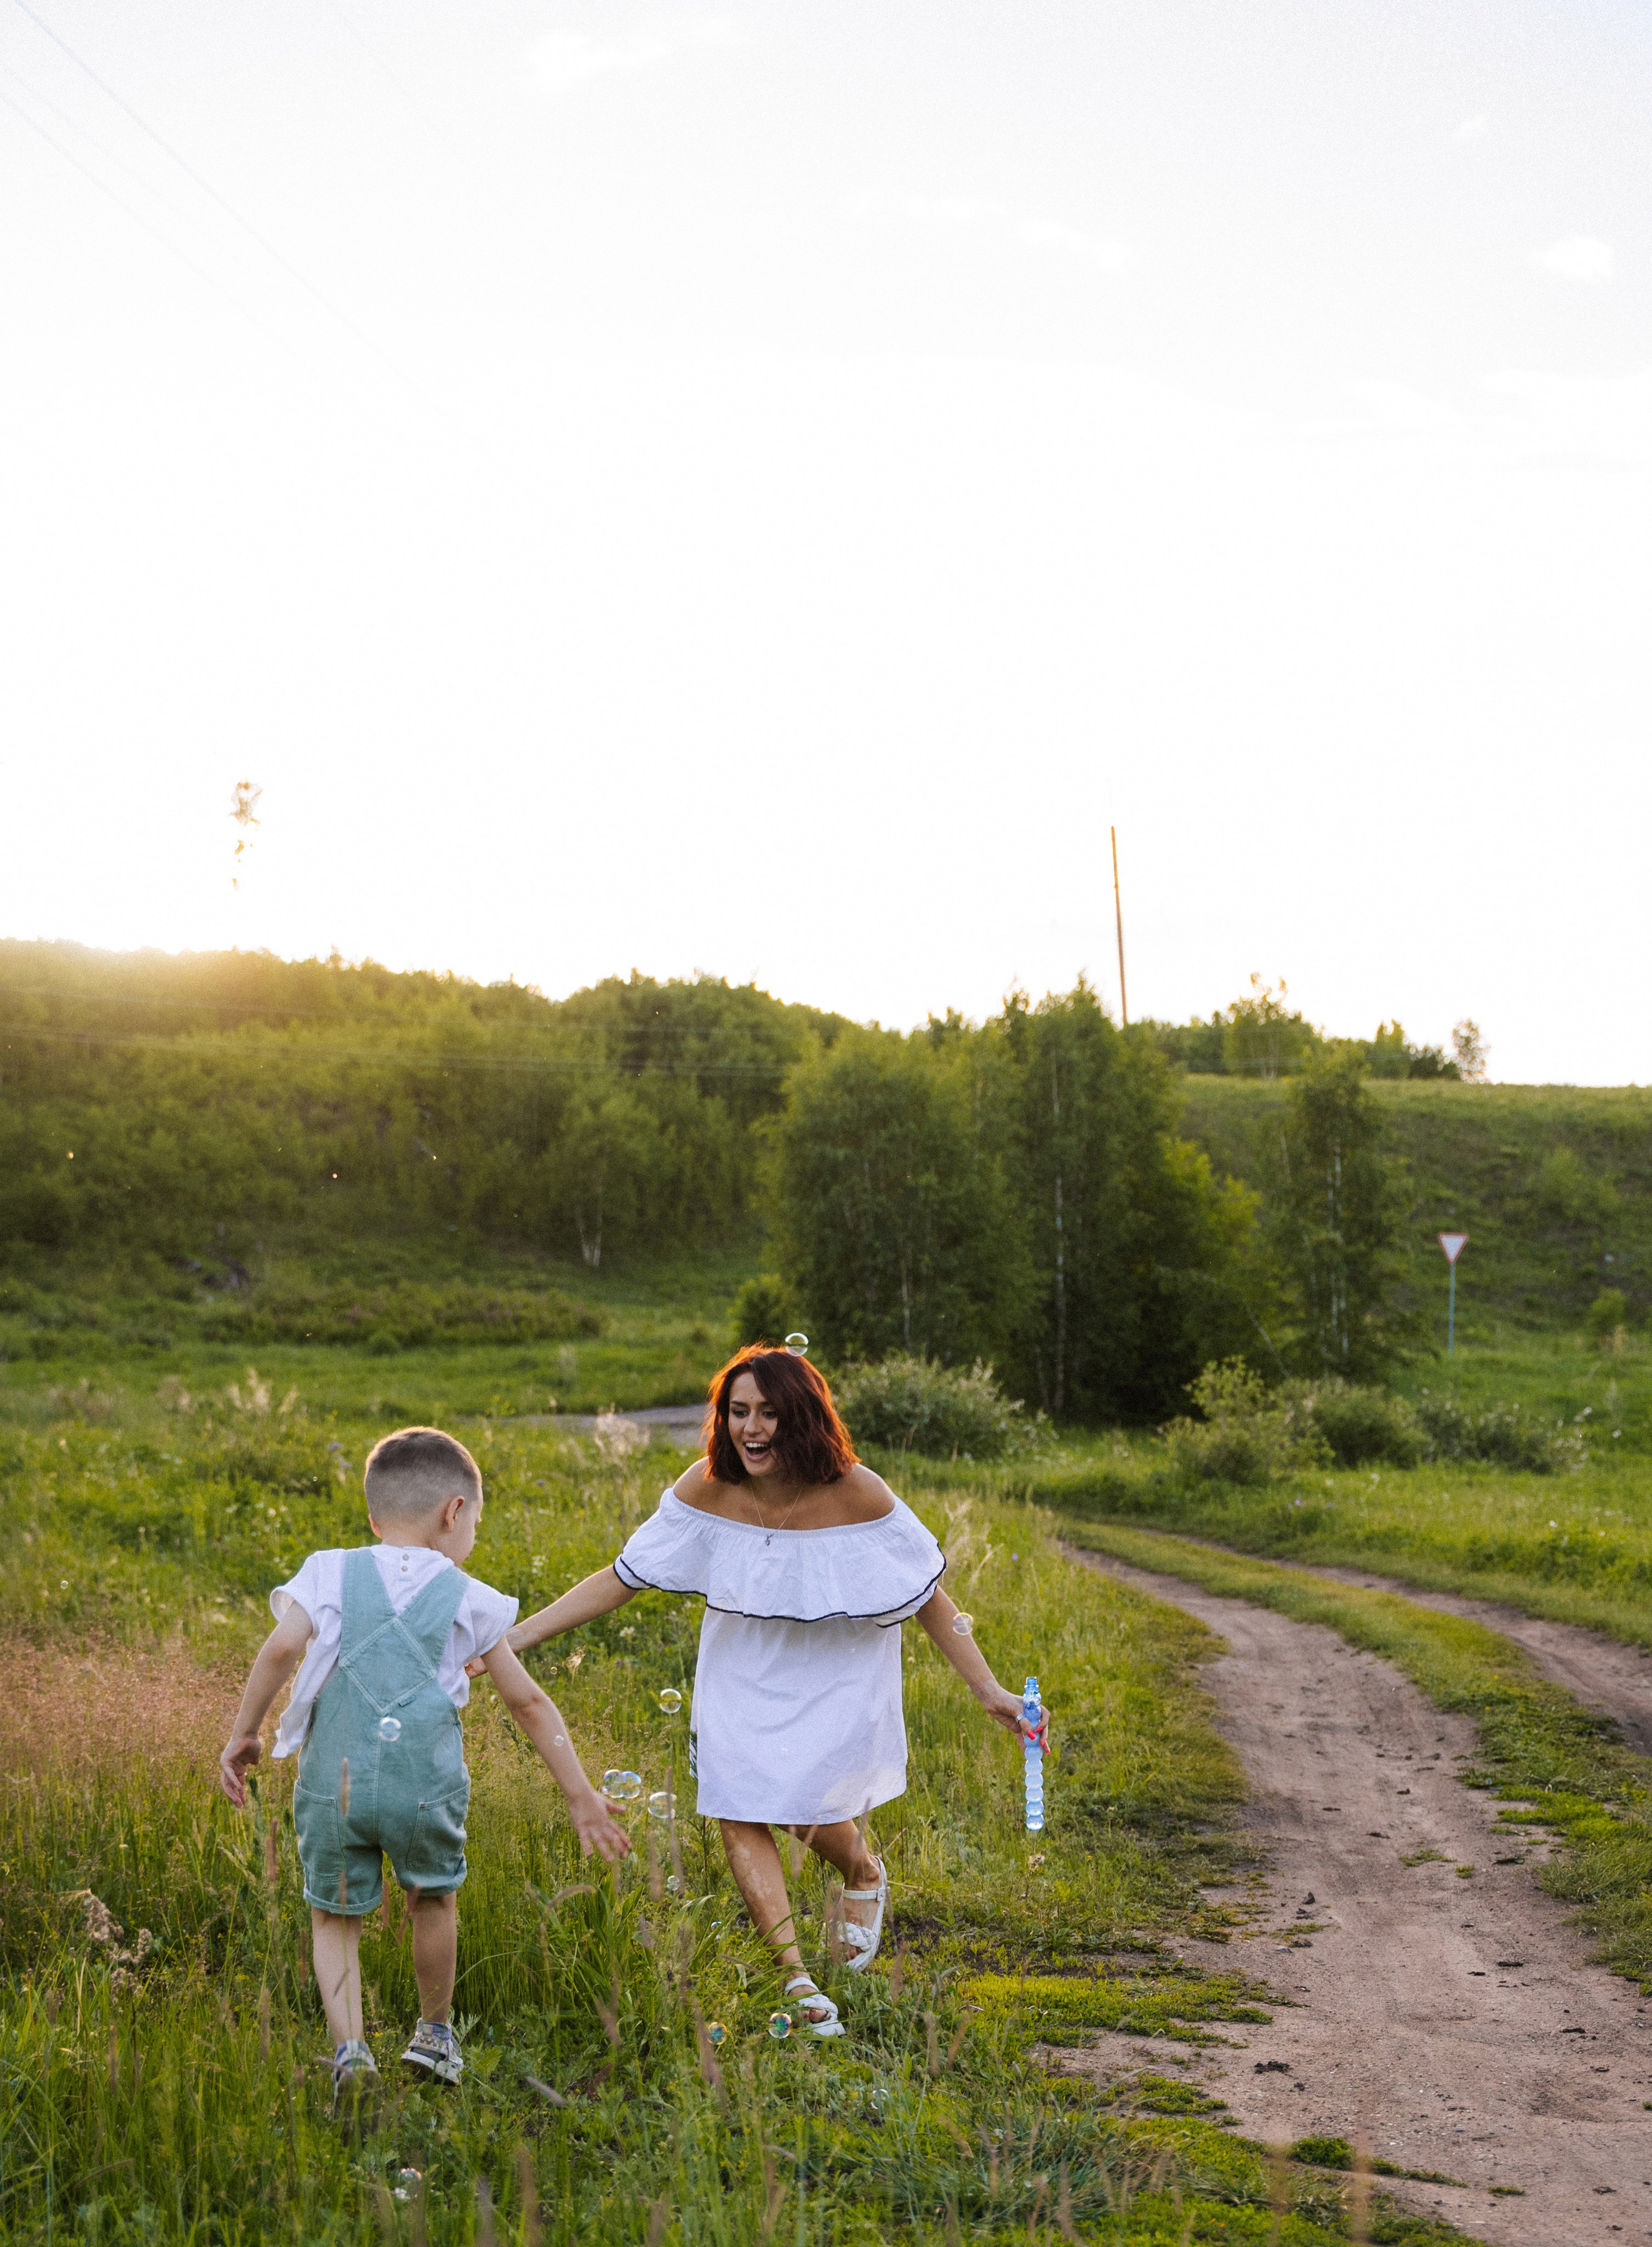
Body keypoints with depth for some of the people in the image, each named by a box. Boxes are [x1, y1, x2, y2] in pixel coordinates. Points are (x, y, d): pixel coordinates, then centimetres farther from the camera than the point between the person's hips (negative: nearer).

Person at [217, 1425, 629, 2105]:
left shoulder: (330, 1572, 11)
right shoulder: (468, 1599, 11)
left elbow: (282, 1646, -8)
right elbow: (528, 1703, 13)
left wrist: (243, 1734, 1)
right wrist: (580, 1794, 19)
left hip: (334, 1784, 0)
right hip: (425, 1784, 0)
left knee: (334, 1917, 15)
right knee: (434, 1899, 24)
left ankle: (348, 2044, -3)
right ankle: (434, 2034, 38)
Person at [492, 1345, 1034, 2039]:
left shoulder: (855, 1493, -24)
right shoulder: (708, 1490, -18)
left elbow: (928, 1597, -12)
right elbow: (619, 1580, -11)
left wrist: (987, 1690, -14)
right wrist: (511, 1639, -16)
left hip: (838, 1675, -2)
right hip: (743, 1675, 3)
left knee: (811, 1807, -11)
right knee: (737, 1810, -8)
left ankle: (865, 1875, 28)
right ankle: (795, 1975, 9)